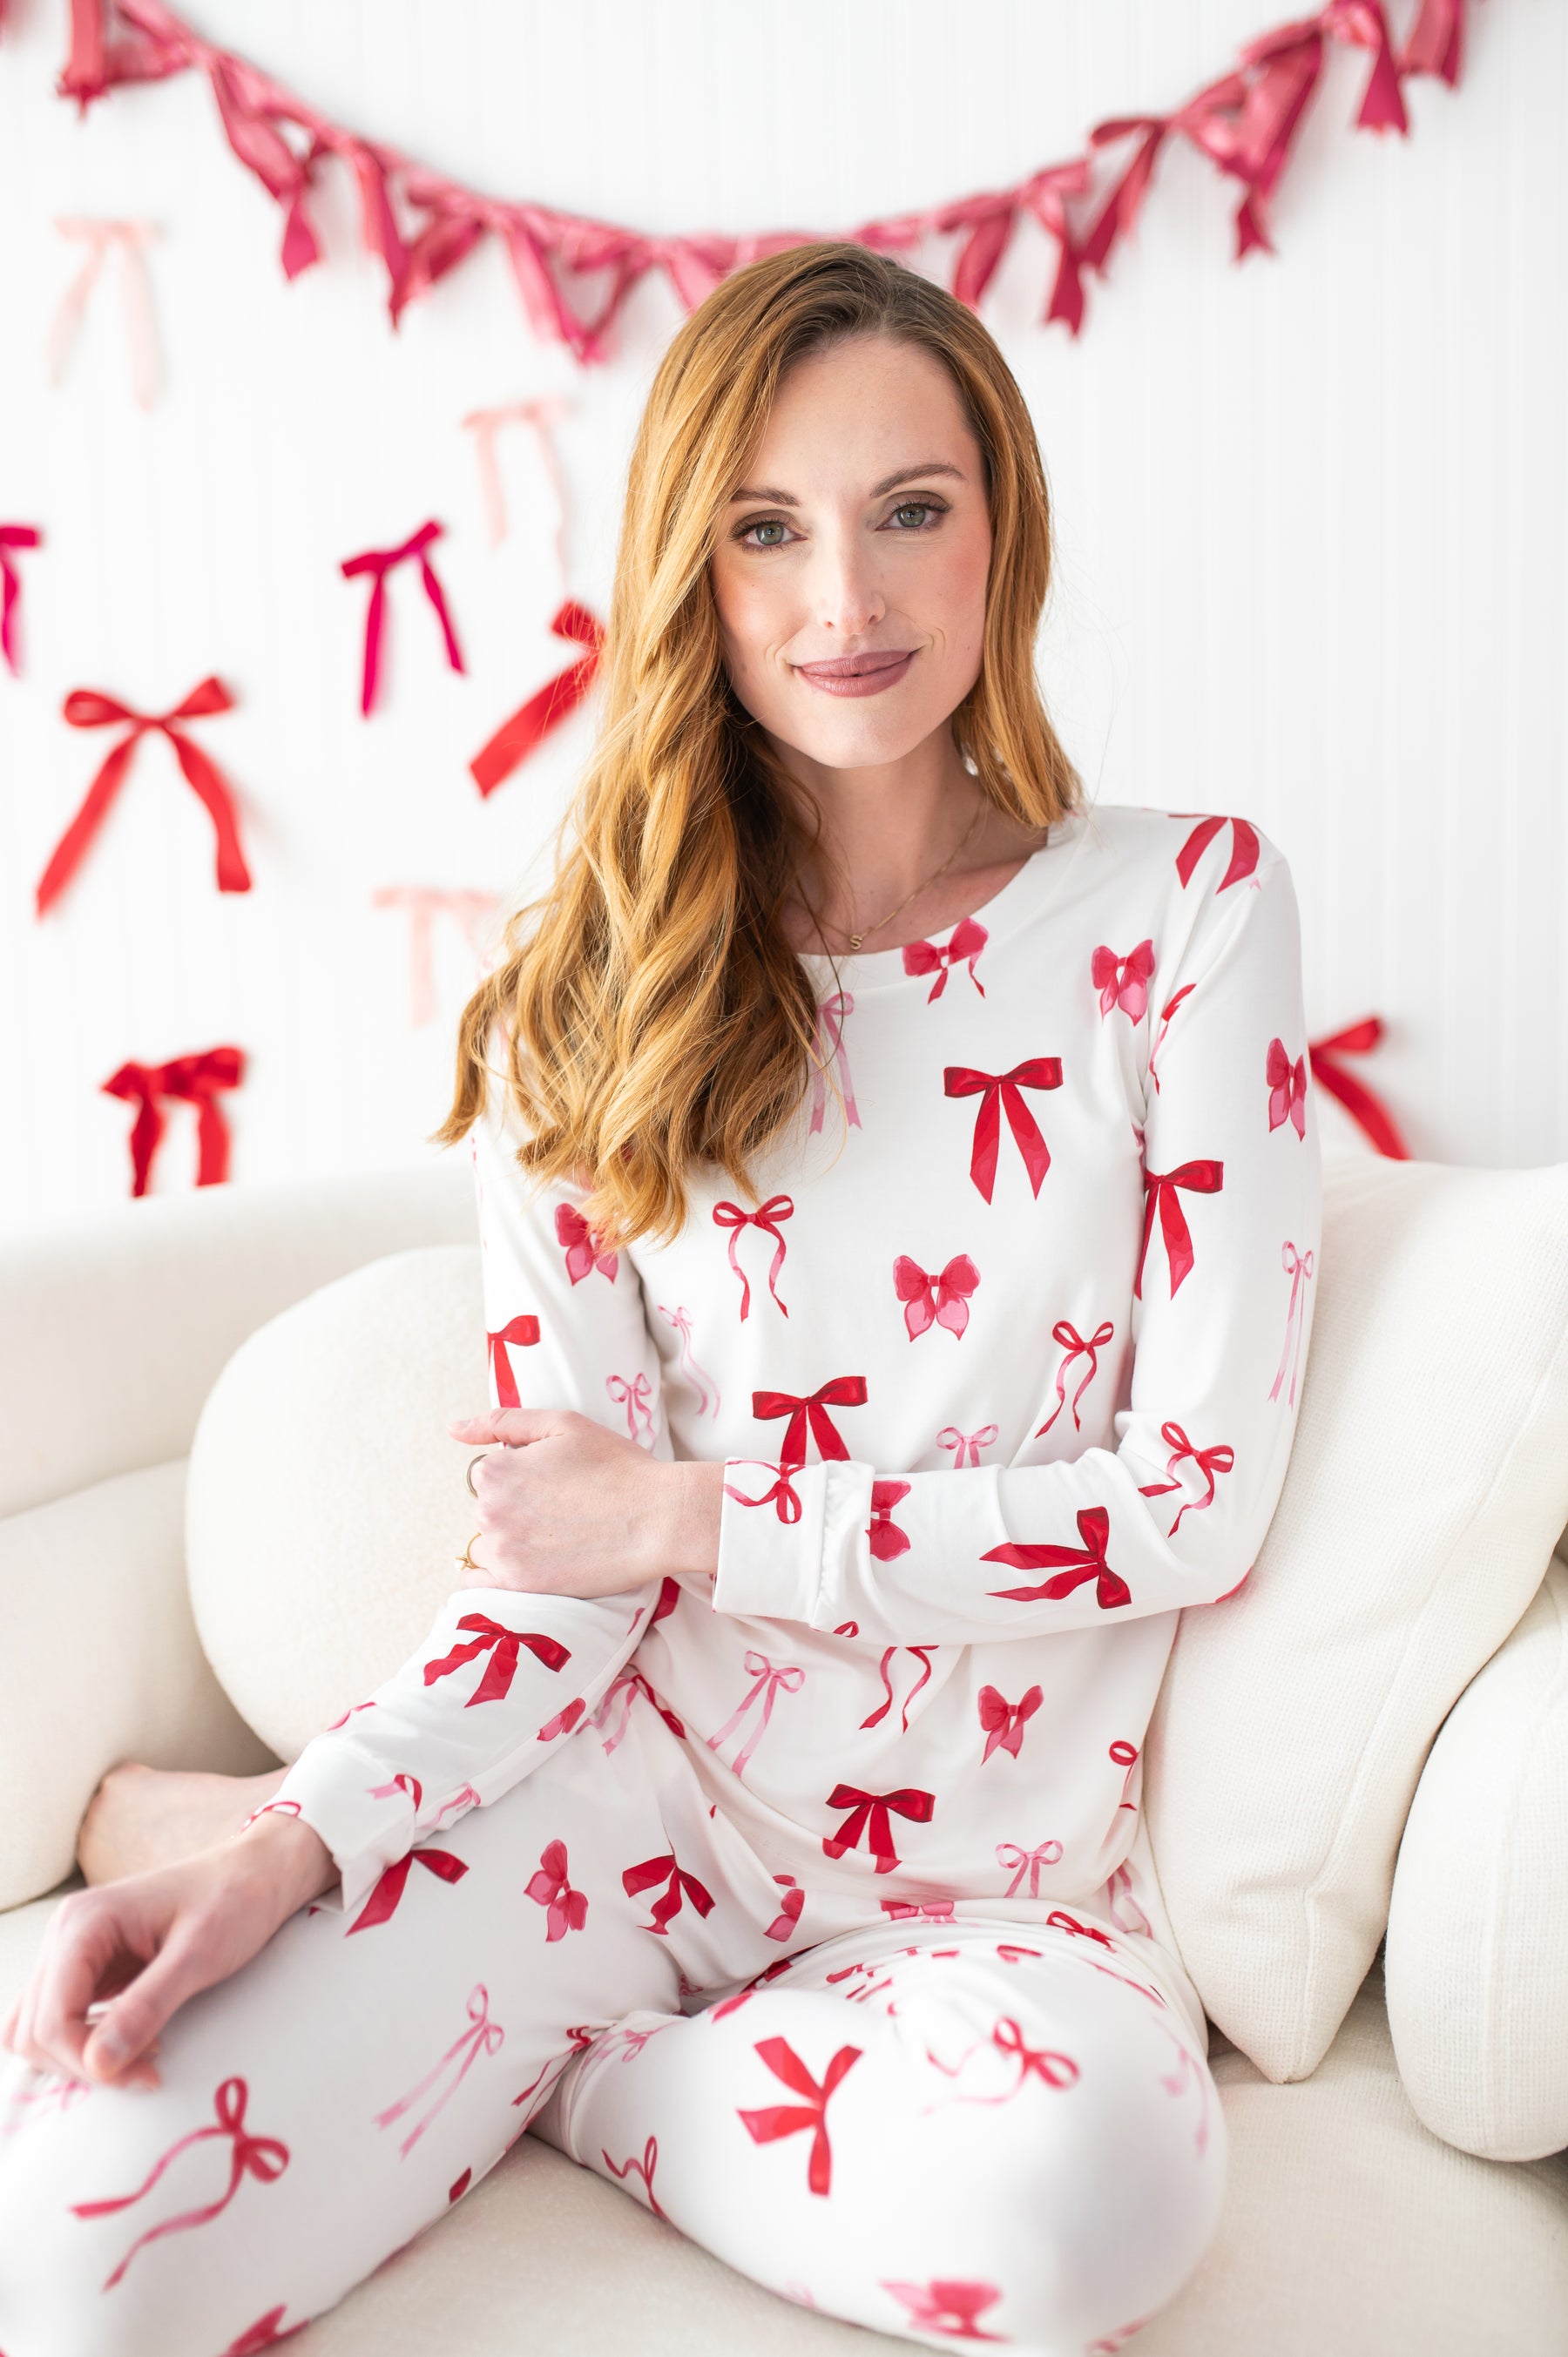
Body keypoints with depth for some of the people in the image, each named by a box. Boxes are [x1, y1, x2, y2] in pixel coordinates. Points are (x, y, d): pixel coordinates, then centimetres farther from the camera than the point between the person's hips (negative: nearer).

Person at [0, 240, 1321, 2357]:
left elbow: (1204, 1499, -7)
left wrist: (698, 1518, -9)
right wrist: (299, 1834, -17)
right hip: (627, 1788, 0)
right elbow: (559, 1568, -1)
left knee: (1069, 2179, -34)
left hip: (992, 1875, 1)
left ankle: (549, 2074, -3)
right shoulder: (582, 999, 2)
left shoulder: (1186, 907, -3)